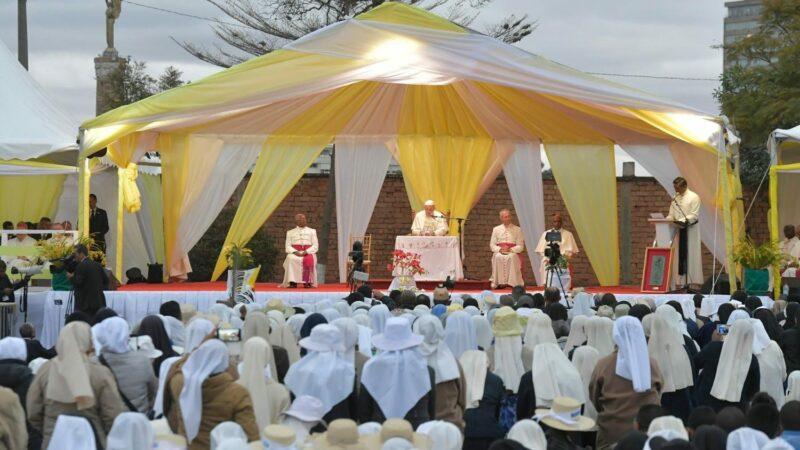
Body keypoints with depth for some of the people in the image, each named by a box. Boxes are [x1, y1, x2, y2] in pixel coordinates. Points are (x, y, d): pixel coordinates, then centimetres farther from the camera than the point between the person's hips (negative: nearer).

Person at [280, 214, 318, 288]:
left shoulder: (312, 231, 17)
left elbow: (315, 246, 7)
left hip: (308, 252, 0)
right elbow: (288, 246, 8)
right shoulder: (290, 232, 18)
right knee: (291, 259, -36)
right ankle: (292, 282, -38)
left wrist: (306, 252, -11)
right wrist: (295, 252, -14)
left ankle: (308, 282, -35)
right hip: (294, 253, 0)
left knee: (309, 260, -37)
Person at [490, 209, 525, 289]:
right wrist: (499, 249, -11)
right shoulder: (496, 229, 15)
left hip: (513, 253, -1)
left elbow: (520, 246, 3)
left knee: (511, 257, -37)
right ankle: (499, 282, -32)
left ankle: (511, 282, -36)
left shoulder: (517, 229, 9)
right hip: (499, 252, 1)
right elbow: (492, 245, 11)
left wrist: (510, 250, -15)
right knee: (498, 257, -35)